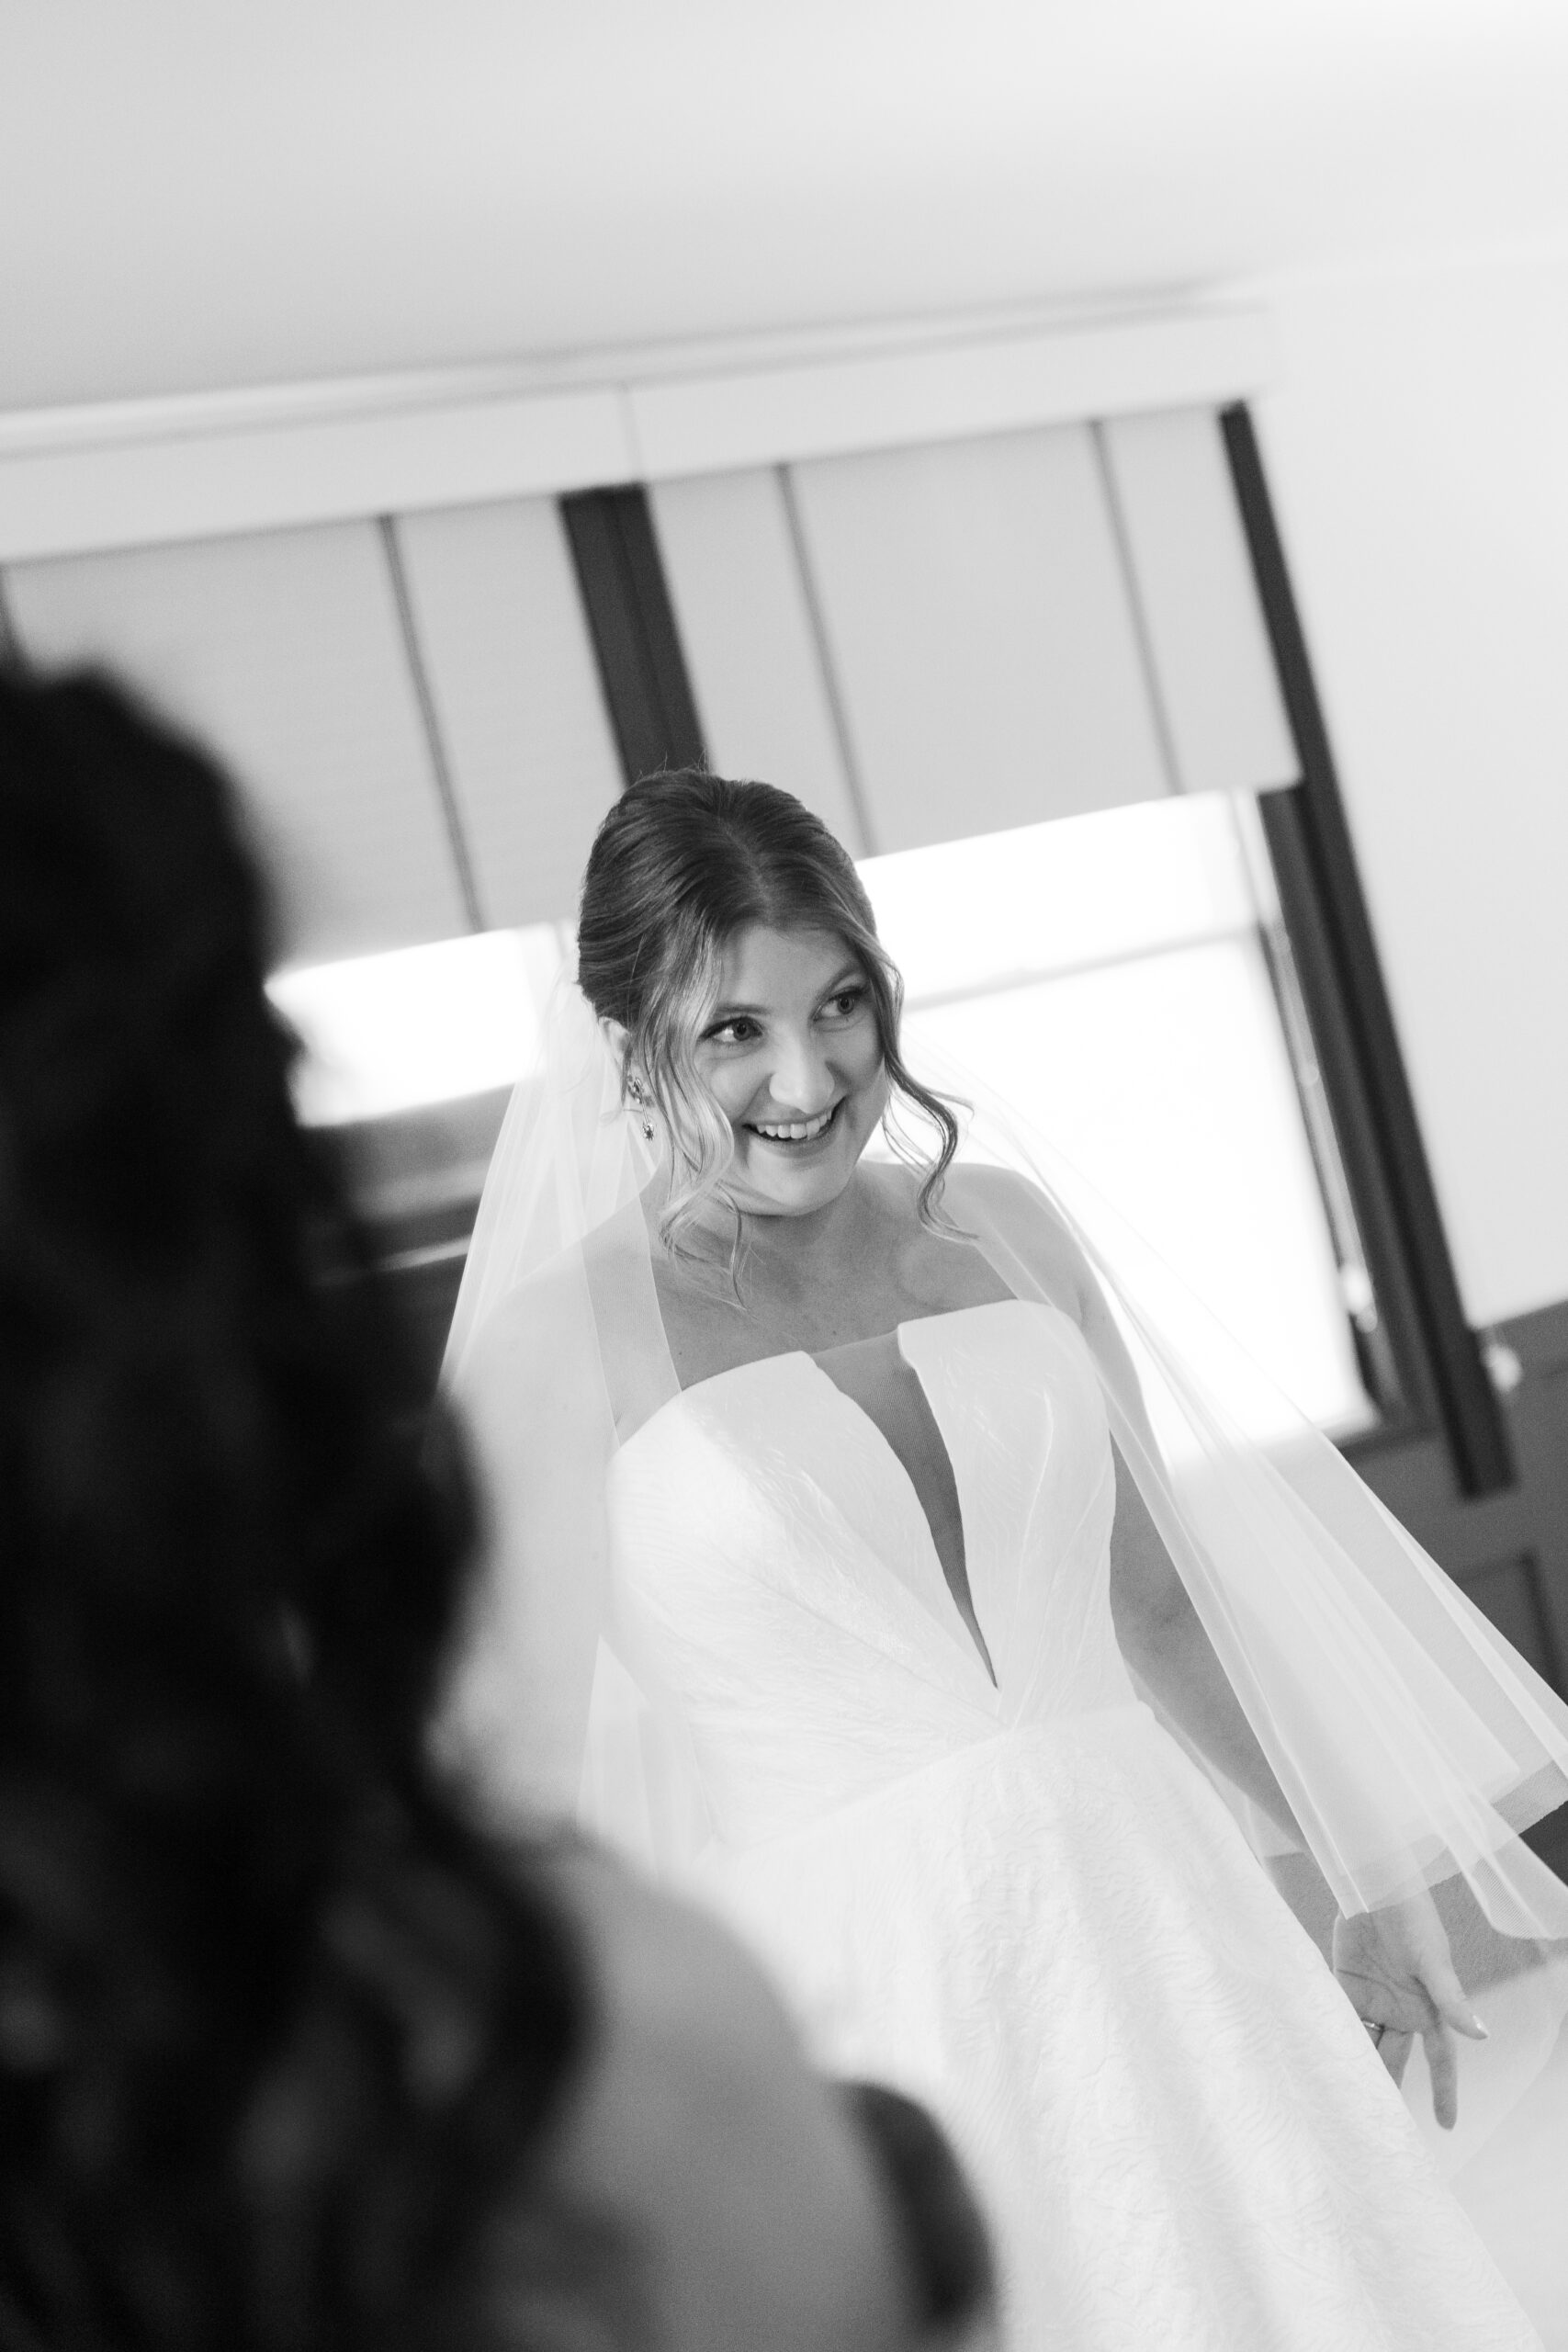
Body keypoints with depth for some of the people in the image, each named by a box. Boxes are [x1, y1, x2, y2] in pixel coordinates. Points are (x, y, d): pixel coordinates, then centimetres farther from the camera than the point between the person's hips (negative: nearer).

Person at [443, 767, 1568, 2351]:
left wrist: (1375, 1882, 17)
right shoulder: (556, 1348, -8)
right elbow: (520, 1773, -5)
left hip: (1160, 1928, 4)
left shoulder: (1004, 1224, 4)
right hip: (864, 2005, -4)